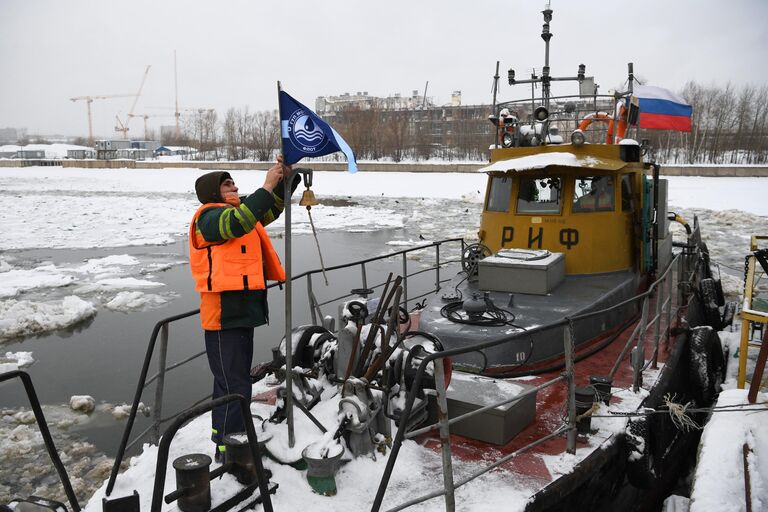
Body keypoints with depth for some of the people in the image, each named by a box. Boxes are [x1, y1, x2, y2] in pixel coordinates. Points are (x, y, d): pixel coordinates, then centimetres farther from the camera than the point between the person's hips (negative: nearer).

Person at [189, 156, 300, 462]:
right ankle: (228, 451, 3)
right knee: (233, 385, -6)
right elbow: (238, 222, -30)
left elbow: (274, 206, 14)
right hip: (224, 314, -9)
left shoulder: (241, 211, 17)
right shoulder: (209, 216, -10)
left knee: (236, 379, 19)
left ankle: (224, 436, 34)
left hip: (243, 311, 10)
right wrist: (267, 186, -30)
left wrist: (286, 176, -2)